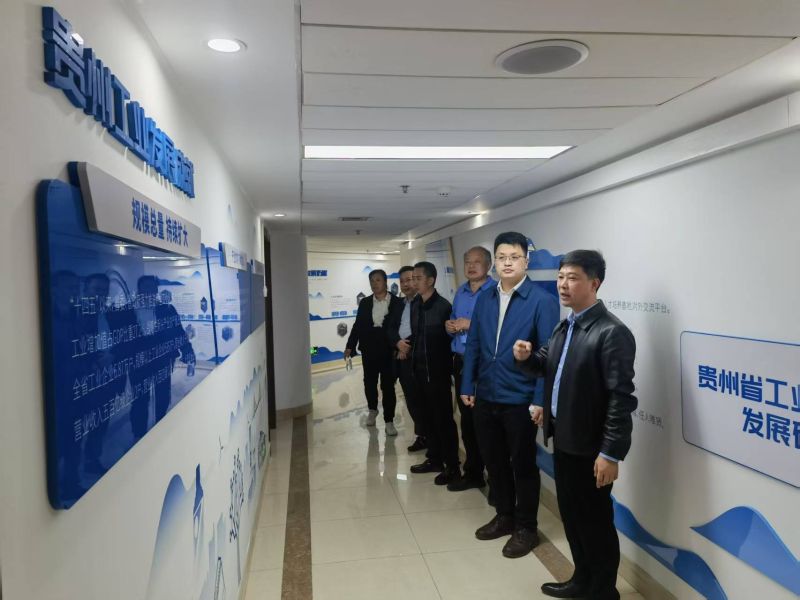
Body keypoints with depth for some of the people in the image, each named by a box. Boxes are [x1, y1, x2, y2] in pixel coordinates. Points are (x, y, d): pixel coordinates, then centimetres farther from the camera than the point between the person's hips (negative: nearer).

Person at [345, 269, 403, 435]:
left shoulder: (397, 302, -3)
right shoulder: (365, 302, 6)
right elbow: (358, 325, 5)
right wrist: (350, 347, -1)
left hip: (389, 350, -3)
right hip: (369, 349, 3)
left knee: (388, 385, 1)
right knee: (369, 382, 14)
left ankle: (389, 421, 11)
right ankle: (372, 410, 39)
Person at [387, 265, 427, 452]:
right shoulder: (400, 304, 18)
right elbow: (391, 328, 13)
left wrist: (409, 346, -14)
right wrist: (398, 342, -7)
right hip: (402, 357, 7)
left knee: (421, 400, 0)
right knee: (411, 400, 11)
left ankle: (426, 436, 14)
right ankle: (422, 435, 22)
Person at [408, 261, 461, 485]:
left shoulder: (443, 306, -13)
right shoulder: (415, 306, 8)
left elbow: (450, 337, -11)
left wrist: (445, 365, -7)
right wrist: (408, 346, 2)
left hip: (438, 371, -7)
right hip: (420, 370, 7)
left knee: (444, 418, 1)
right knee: (429, 416, 15)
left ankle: (452, 466, 11)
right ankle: (434, 459, 28)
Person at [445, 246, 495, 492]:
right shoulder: (460, 292, 15)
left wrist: (472, 325, -20)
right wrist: (450, 326, 2)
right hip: (460, 362, 7)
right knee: (466, 418, 13)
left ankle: (476, 473, 14)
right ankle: (473, 472, 26)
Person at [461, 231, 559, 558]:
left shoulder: (542, 301, -11)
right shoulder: (484, 299, 5)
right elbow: (473, 345, 8)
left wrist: (540, 401, -15)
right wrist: (467, 387, 5)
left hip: (520, 400, -5)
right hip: (485, 397, 5)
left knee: (523, 465, 11)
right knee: (494, 461, 18)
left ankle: (526, 528, 30)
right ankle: (504, 516, 39)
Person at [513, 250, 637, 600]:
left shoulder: (612, 332, -19)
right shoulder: (564, 327, 9)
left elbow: (621, 398, -22)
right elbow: (551, 369, 18)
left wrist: (611, 454, -22)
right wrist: (527, 357, -3)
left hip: (590, 447, -8)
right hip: (563, 439, 8)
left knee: (596, 521, 9)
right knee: (571, 515, 20)